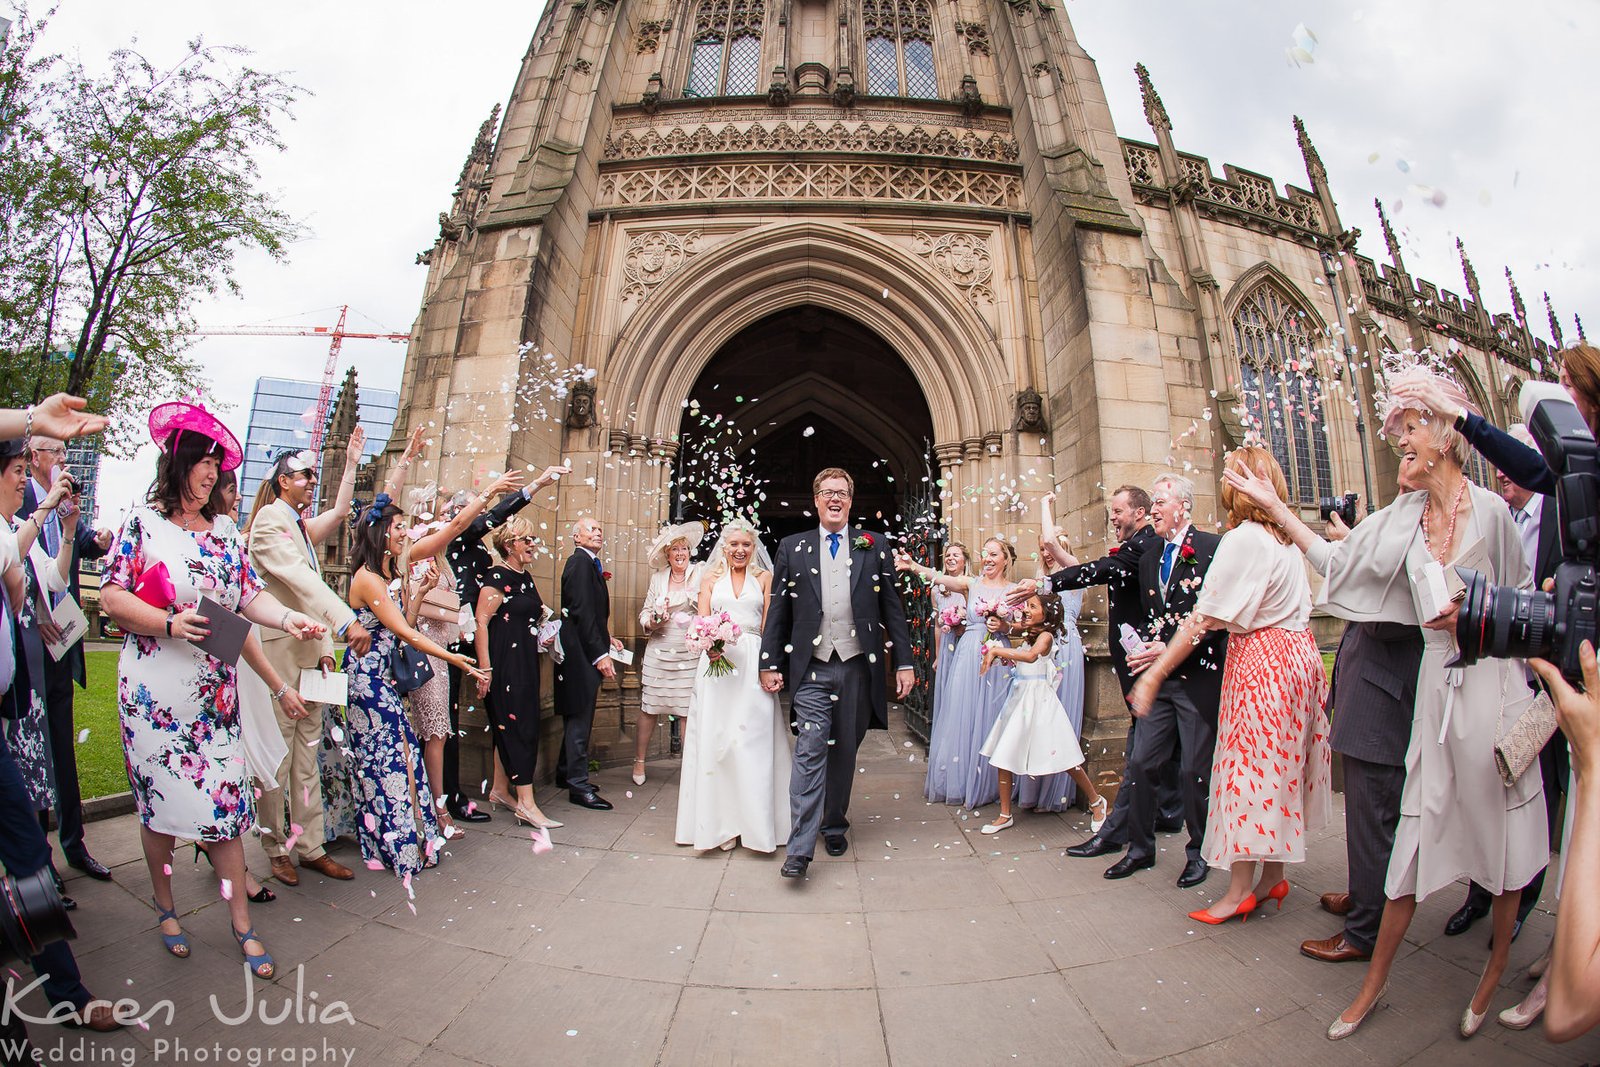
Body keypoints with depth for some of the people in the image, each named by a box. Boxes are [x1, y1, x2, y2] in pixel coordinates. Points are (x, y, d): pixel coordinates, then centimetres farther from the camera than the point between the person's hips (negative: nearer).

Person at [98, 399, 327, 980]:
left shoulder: (224, 531, 10)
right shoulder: (143, 522, -1)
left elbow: (251, 595, 5)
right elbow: (112, 595, -6)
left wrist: (289, 617, -12)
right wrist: (169, 623, -20)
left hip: (216, 693, 3)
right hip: (154, 692, -3)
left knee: (224, 802, 4)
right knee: (157, 803, 10)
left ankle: (241, 923, 12)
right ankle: (166, 907, 32)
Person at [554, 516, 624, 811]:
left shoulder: (590, 564, 15)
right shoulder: (580, 562, -14)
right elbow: (581, 611, -21)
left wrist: (606, 638, 12)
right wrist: (599, 653, -22)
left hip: (584, 651, 10)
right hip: (582, 652, -10)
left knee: (578, 716, 19)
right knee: (581, 717, -3)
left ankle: (566, 774, 32)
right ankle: (579, 786, 6)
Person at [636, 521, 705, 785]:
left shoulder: (701, 574, 2)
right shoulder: (658, 577, 11)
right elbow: (645, 612, 12)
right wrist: (652, 622, -8)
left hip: (690, 653, -2)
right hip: (659, 652, 2)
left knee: (690, 711, -2)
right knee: (649, 709, 5)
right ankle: (639, 761, 22)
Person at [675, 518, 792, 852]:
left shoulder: (764, 578, 11)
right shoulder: (711, 579, 13)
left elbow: (770, 625, 5)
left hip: (753, 663, -1)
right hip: (716, 662, 1)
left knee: (753, 738, -2)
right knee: (714, 737, 1)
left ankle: (755, 821, 8)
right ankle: (720, 822, 11)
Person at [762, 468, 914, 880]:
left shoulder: (874, 545, 6)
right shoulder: (792, 548, 6)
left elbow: (892, 607, 5)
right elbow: (778, 610, 6)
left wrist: (904, 661, 2)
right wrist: (770, 663, 1)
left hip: (857, 665, 1)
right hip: (811, 667, -1)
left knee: (844, 751, 13)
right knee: (810, 750, -6)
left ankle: (835, 825, 32)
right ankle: (799, 847, 1)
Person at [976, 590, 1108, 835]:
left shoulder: (1045, 635, -13)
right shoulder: (1026, 631, 9)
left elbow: (1031, 656, -33)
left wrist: (996, 650, -34)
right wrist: (1000, 625, 5)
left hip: (1039, 698, -7)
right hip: (1018, 696, 7)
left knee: (1062, 756, 3)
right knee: (1003, 754, 4)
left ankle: (1096, 801, 27)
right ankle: (1005, 815, 14)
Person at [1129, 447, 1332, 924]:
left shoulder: (1243, 539, -17)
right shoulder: (1287, 539, 9)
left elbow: (1202, 619, -22)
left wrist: (1155, 674, -21)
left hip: (1260, 659, -8)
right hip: (1299, 652, 9)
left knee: (1246, 769, 1)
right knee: (1280, 770, 15)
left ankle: (1240, 890, 12)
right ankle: (1274, 876, 28)